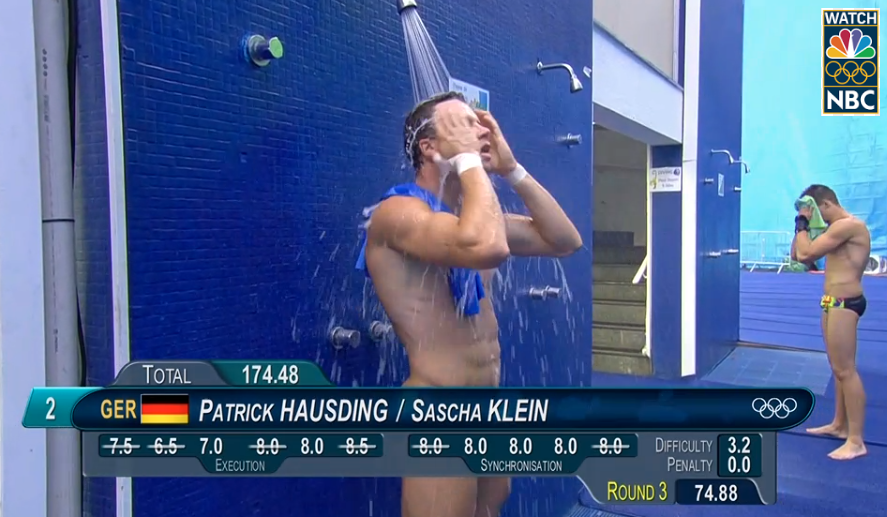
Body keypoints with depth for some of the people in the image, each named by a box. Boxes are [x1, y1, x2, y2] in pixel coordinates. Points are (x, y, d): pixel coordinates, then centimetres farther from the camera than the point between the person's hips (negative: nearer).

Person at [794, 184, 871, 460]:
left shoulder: (848, 225, -17)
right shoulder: (840, 228, 15)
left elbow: (805, 254, -22)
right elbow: (798, 255, 15)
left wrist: (802, 224, -7)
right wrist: (805, 226, 6)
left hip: (844, 303, -10)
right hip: (834, 302, 10)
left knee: (845, 370, -8)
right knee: (839, 367, 17)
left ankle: (856, 441, -4)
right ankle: (839, 425, 28)